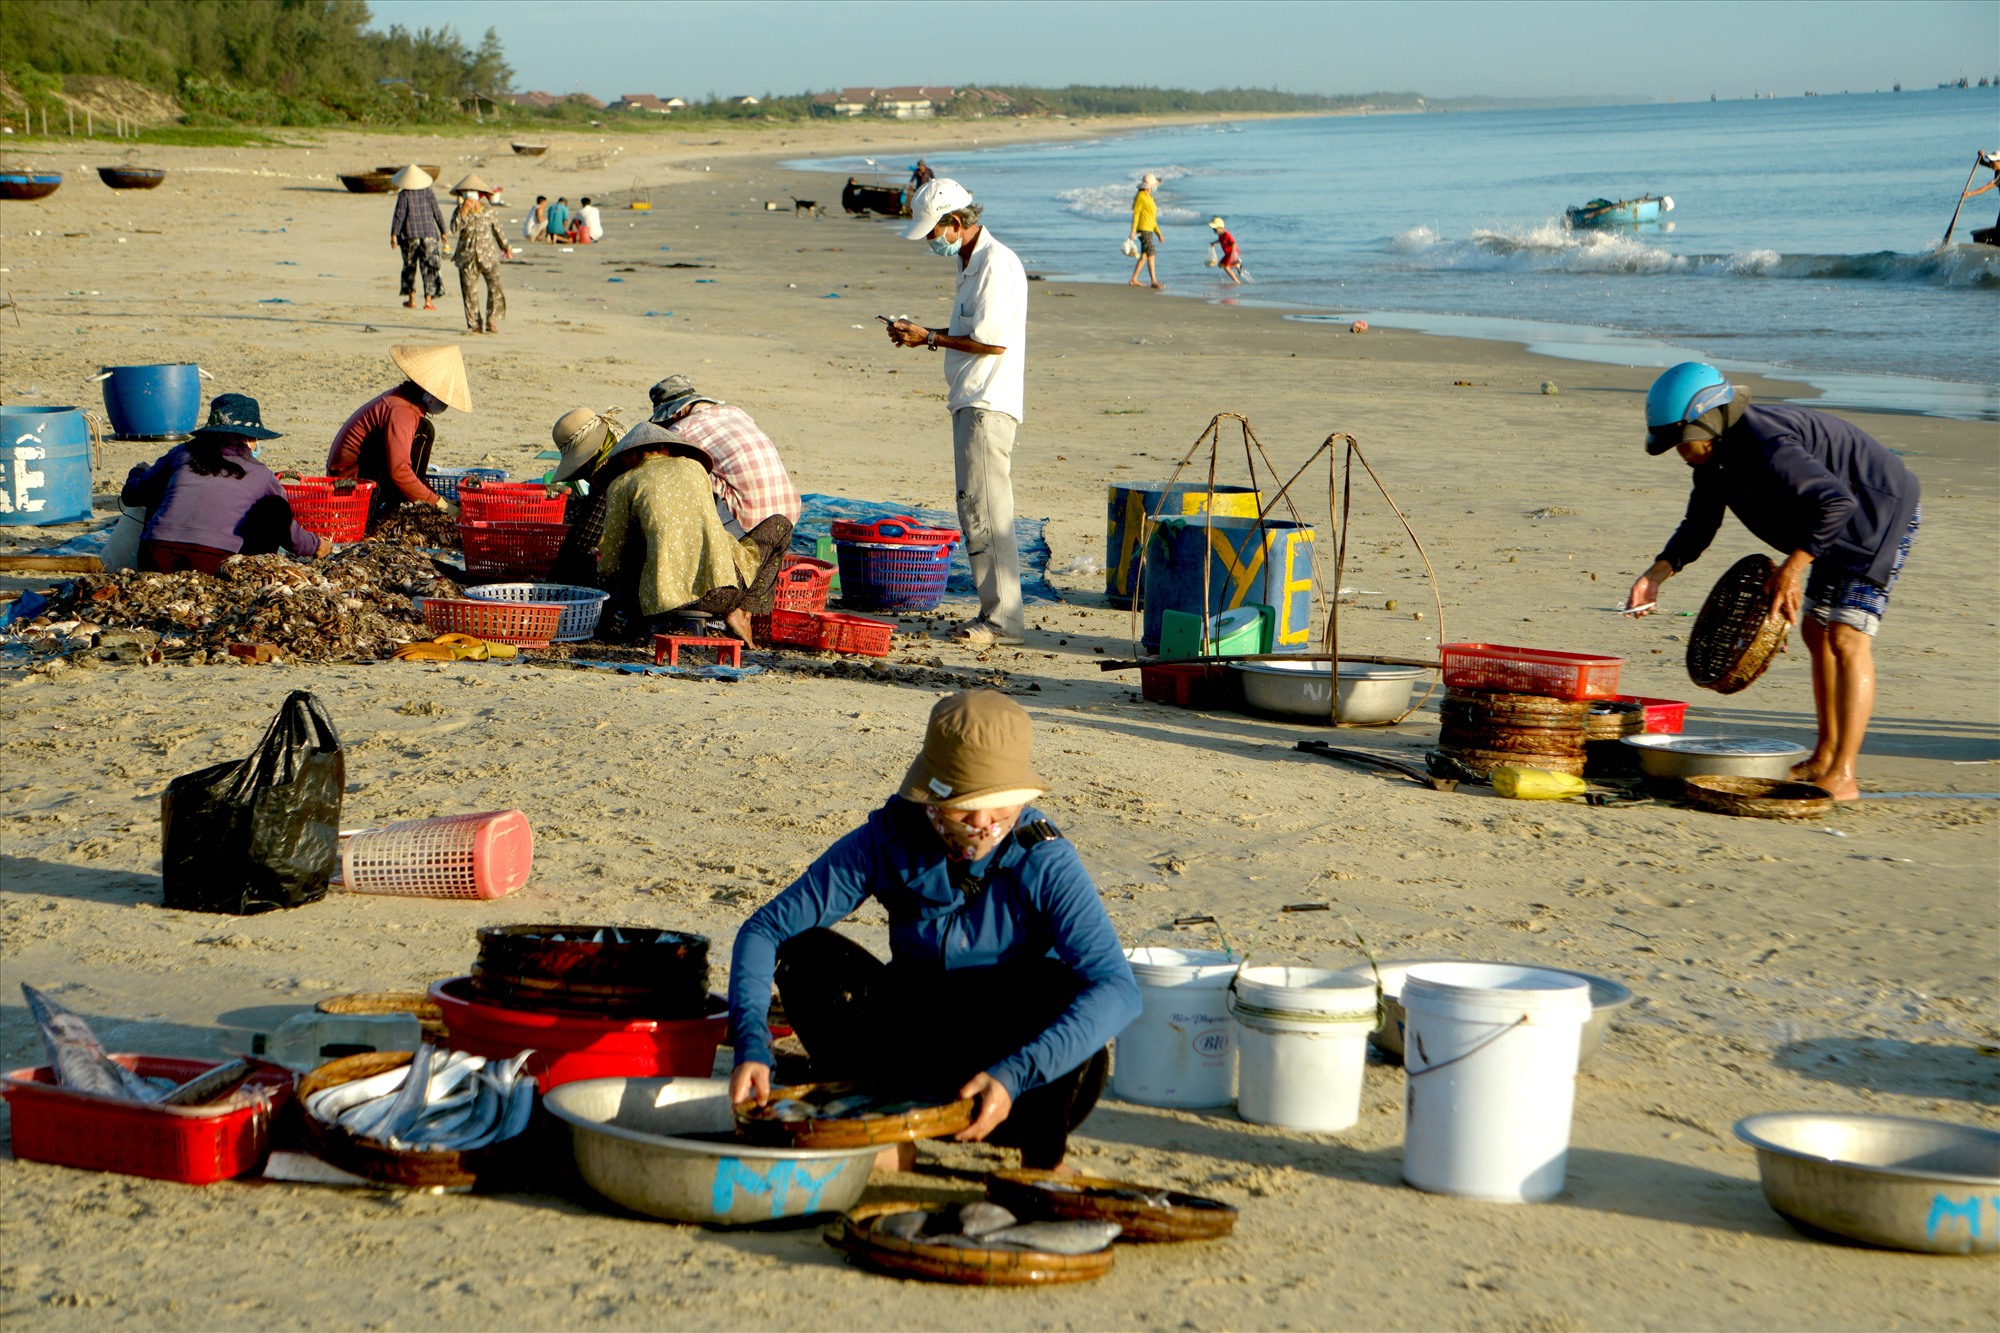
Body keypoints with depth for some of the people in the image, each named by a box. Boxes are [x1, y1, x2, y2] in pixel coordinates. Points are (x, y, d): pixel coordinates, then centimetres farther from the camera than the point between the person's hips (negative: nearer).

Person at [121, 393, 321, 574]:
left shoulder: (181, 454, 19)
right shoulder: (259, 474, 16)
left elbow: (130, 496, 30)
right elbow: (290, 535, 29)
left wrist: (139, 472, 54)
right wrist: (315, 545, 51)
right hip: (213, 565, -2)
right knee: (276, 510, 14)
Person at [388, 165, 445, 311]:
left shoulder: (404, 195, -8)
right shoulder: (428, 192, 1)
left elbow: (399, 215, -12)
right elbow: (437, 213, 5)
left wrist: (394, 234, -9)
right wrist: (442, 232, 15)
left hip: (410, 235, -1)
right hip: (429, 234, 1)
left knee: (410, 267, 13)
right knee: (429, 267, 2)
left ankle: (411, 299, 16)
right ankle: (428, 300, -5)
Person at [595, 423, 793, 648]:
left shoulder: (622, 485, 14)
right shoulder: (694, 466, 21)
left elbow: (609, 561, 16)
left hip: (666, 596, -1)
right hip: (722, 584, 1)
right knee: (779, 526, 26)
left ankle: (663, 621, 1)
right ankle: (740, 612, 6)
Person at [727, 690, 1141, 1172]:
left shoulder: (1042, 858, -22)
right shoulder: (888, 841, -15)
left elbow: (1118, 988, -34)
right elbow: (764, 929, -14)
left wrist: (1014, 1075, -46)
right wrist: (751, 1043, -32)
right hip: (916, 1044, 2)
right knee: (804, 953, -19)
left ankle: (1042, 1154, -6)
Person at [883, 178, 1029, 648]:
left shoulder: (997, 264, -15)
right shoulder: (969, 262, 18)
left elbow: (992, 340, -20)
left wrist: (929, 338, -11)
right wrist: (920, 333, 11)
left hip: (989, 405, -11)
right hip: (970, 402, 11)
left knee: (985, 510, -10)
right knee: (976, 510, 11)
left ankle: (1002, 618, -8)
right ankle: (993, 612, 15)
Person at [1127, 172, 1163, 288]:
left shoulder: (1149, 197, 17)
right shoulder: (1140, 196, -11)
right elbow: (1135, 213, -14)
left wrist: (1158, 232, 18)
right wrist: (1133, 231, -18)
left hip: (1149, 230, 10)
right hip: (1143, 229, -10)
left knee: (1144, 256, 10)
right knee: (1151, 255, -13)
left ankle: (1133, 280, 14)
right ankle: (1154, 281, -15)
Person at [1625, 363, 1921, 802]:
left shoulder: (1766, 447, -31)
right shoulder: (1715, 455, 1)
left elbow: (1835, 502, -37)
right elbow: (1698, 525, 9)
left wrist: (1793, 566, -32)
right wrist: (1657, 573, -6)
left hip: (1883, 511, -11)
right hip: (1844, 526, 11)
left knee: (1847, 638, -16)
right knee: (1817, 634, 14)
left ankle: (1842, 776, -17)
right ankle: (1824, 758, 22)